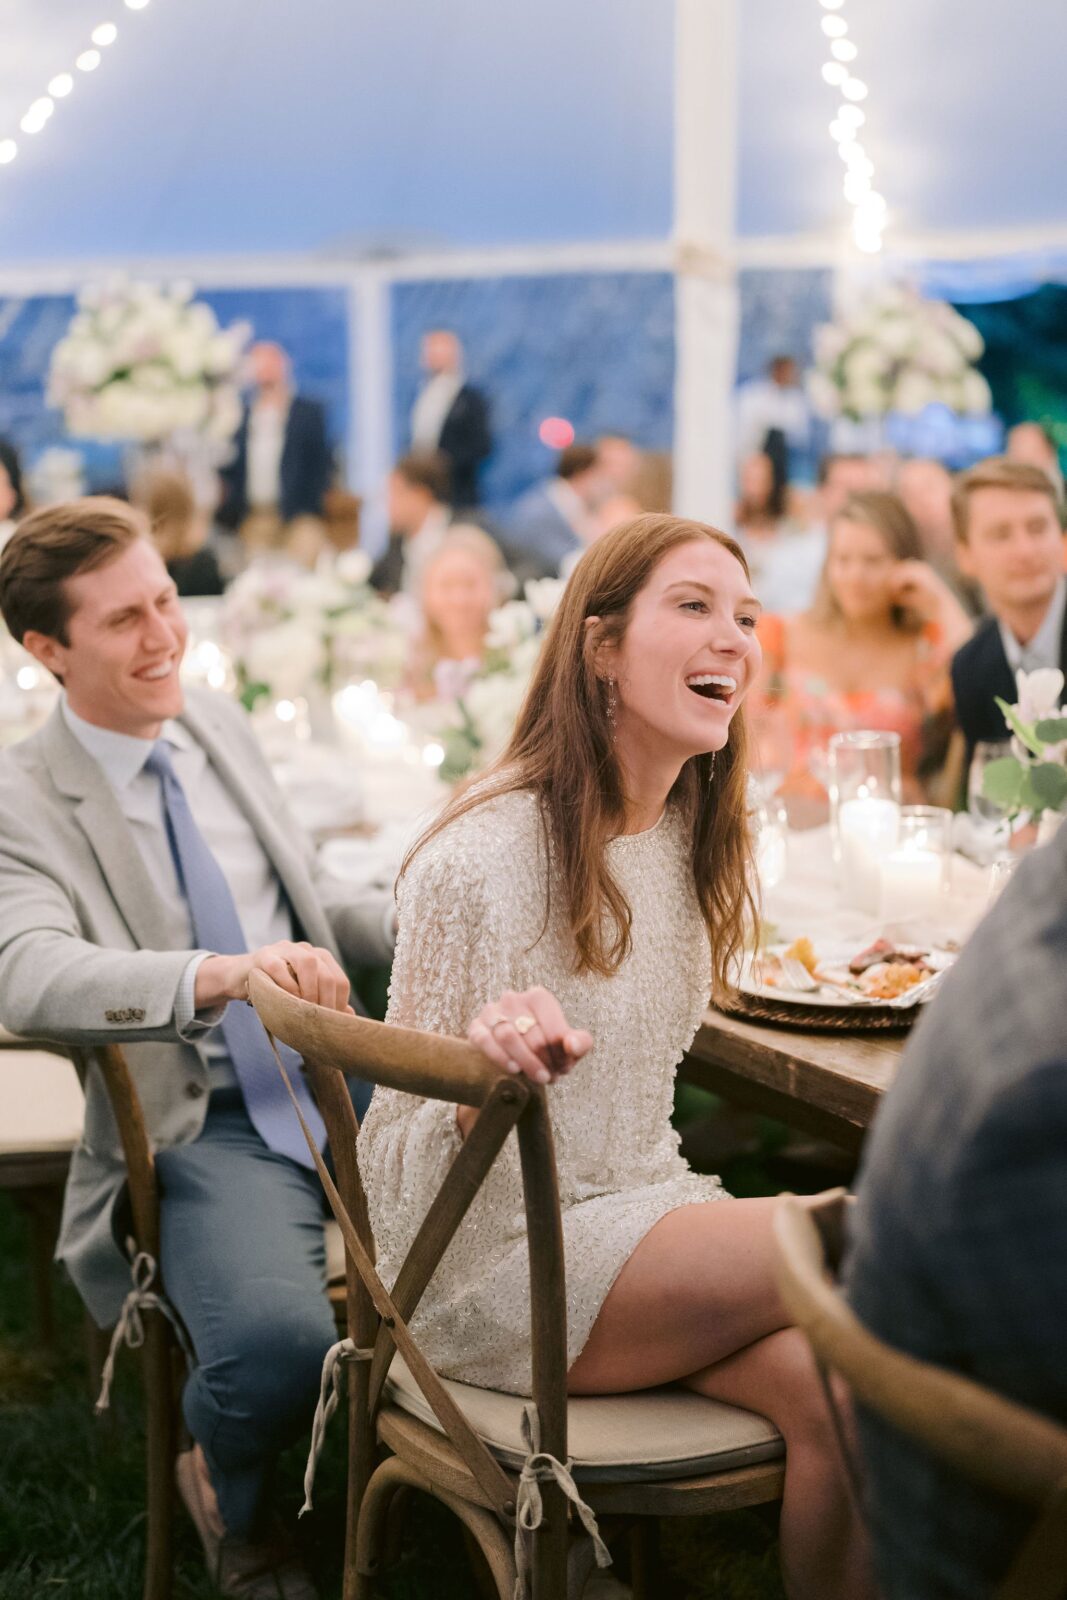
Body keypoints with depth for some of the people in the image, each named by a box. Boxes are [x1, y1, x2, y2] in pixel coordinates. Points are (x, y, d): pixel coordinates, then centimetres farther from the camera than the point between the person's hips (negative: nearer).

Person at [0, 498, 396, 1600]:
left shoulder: (219, 729, 13)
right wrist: (222, 975, -39)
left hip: (347, 1081, 6)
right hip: (205, 1131, -5)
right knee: (279, 1342, -31)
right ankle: (225, 1491, 8)